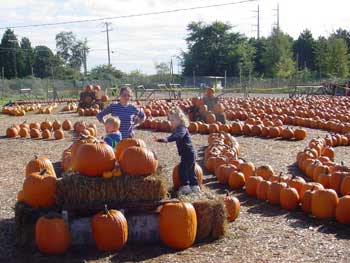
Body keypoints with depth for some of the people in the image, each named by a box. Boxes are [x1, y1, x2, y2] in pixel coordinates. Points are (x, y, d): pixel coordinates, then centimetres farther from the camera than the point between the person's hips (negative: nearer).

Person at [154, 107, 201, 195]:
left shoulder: (182, 129, -20)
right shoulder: (178, 129, 13)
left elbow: (177, 136, -39)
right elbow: (173, 136, 24)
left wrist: (167, 139, -54)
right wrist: (160, 139, 21)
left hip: (188, 154, -11)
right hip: (188, 154, 11)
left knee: (182, 169, -10)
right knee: (190, 170, 16)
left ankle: (185, 187, -4)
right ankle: (195, 186, 24)